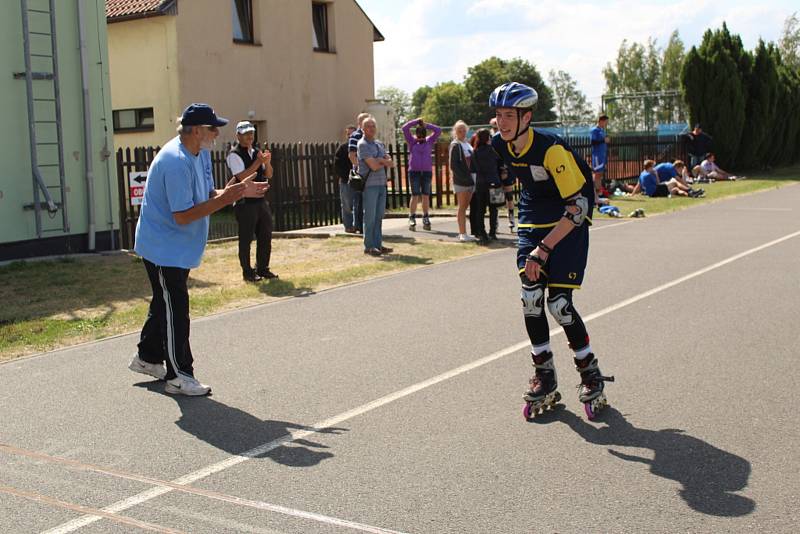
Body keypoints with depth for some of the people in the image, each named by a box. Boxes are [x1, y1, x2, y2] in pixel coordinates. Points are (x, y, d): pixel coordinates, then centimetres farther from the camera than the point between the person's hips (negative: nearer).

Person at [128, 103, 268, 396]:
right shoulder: (176, 162, -26)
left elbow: (208, 195, 12)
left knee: (165, 304, 21)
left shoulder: (193, 155, 7)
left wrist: (238, 190, -4)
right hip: (165, 249, -10)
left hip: (174, 249, 10)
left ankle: (147, 358, 37)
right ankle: (178, 376, 5)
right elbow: (182, 216, -28)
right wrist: (224, 199, -30)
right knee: (174, 311, -4)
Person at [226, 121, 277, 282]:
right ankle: (247, 272, 9)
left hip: (261, 200, 7)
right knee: (246, 238, 0)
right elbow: (243, 177, -19)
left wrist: (267, 162, -9)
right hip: (245, 203, -7)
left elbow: (268, 175, 10)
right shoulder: (234, 154, -8)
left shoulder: (257, 152, 13)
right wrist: (258, 162, -20)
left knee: (266, 235, 10)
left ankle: (263, 269, 21)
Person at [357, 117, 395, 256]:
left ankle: (378, 244, 13)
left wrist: (380, 160, -8)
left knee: (379, 216, 8)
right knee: (370, 217, -4)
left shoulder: (379, 144, 17)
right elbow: (373, 166, -15)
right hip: (370, 185, -7)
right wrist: (384, 162, 3)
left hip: (381, 184, 7)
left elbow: (391, 164, 10)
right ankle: (369, 246, 0)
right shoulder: (363, 144, -7)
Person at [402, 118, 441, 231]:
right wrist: (417, 121, -1)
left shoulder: (429, 141, 9)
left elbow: (438, 130, 4)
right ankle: (412, 219, 0)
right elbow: (405, 128, -3)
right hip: (414, 171, -2)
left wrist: (426, 125, 1)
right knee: (415, 195, -4)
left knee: (426, 196, 5)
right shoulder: (412, 141, 5)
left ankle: (426, 219, 12)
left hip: (427, 171, 2)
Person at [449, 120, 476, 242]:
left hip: (469, 180, 7)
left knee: (465, 207, 10)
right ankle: (463, 234, -3)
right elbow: (453, 165, -14)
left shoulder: (467, 144, 16)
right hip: (460, 181, -7)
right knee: (462, 207, -5)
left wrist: (473, 176, 9)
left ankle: (462, 233, 14)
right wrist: (464, 177, -19)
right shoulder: (455, 145, -8)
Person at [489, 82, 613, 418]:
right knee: (530, 298, -6)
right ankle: (545, 378, 8)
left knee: (559, 303, -10)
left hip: (568, 223, -6)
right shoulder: (500, 145, -7)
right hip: (532, 222, 6)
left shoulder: (551, 149, -28)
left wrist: (544, 247, -32)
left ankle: (591, 375, 10)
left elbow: (578, 207, -28)